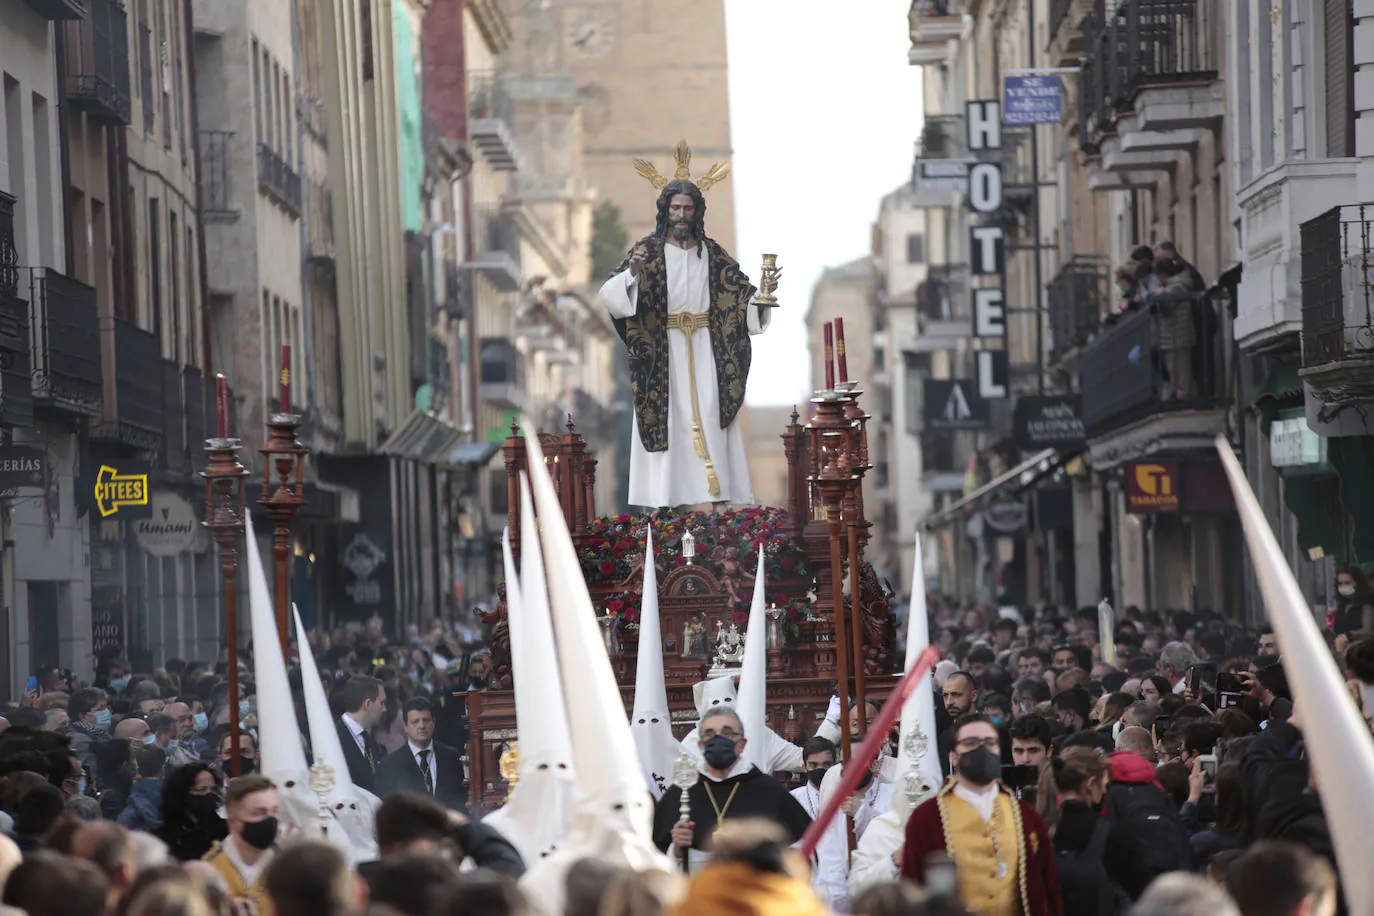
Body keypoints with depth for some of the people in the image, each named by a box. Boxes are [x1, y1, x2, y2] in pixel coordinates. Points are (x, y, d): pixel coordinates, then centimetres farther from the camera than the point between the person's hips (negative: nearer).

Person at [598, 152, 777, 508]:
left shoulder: (711, 254, 11)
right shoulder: (649, 250, 0)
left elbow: (741, 291, 14)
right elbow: (611, 295, -10)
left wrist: (763, 291, -8)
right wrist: (632, 273, -30)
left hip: (704, 350, 3)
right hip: (663, 350, -3)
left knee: (709, 412, -5)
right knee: (667, 413, -8)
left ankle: (715, 488, -3)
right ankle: (666, 497, -8)